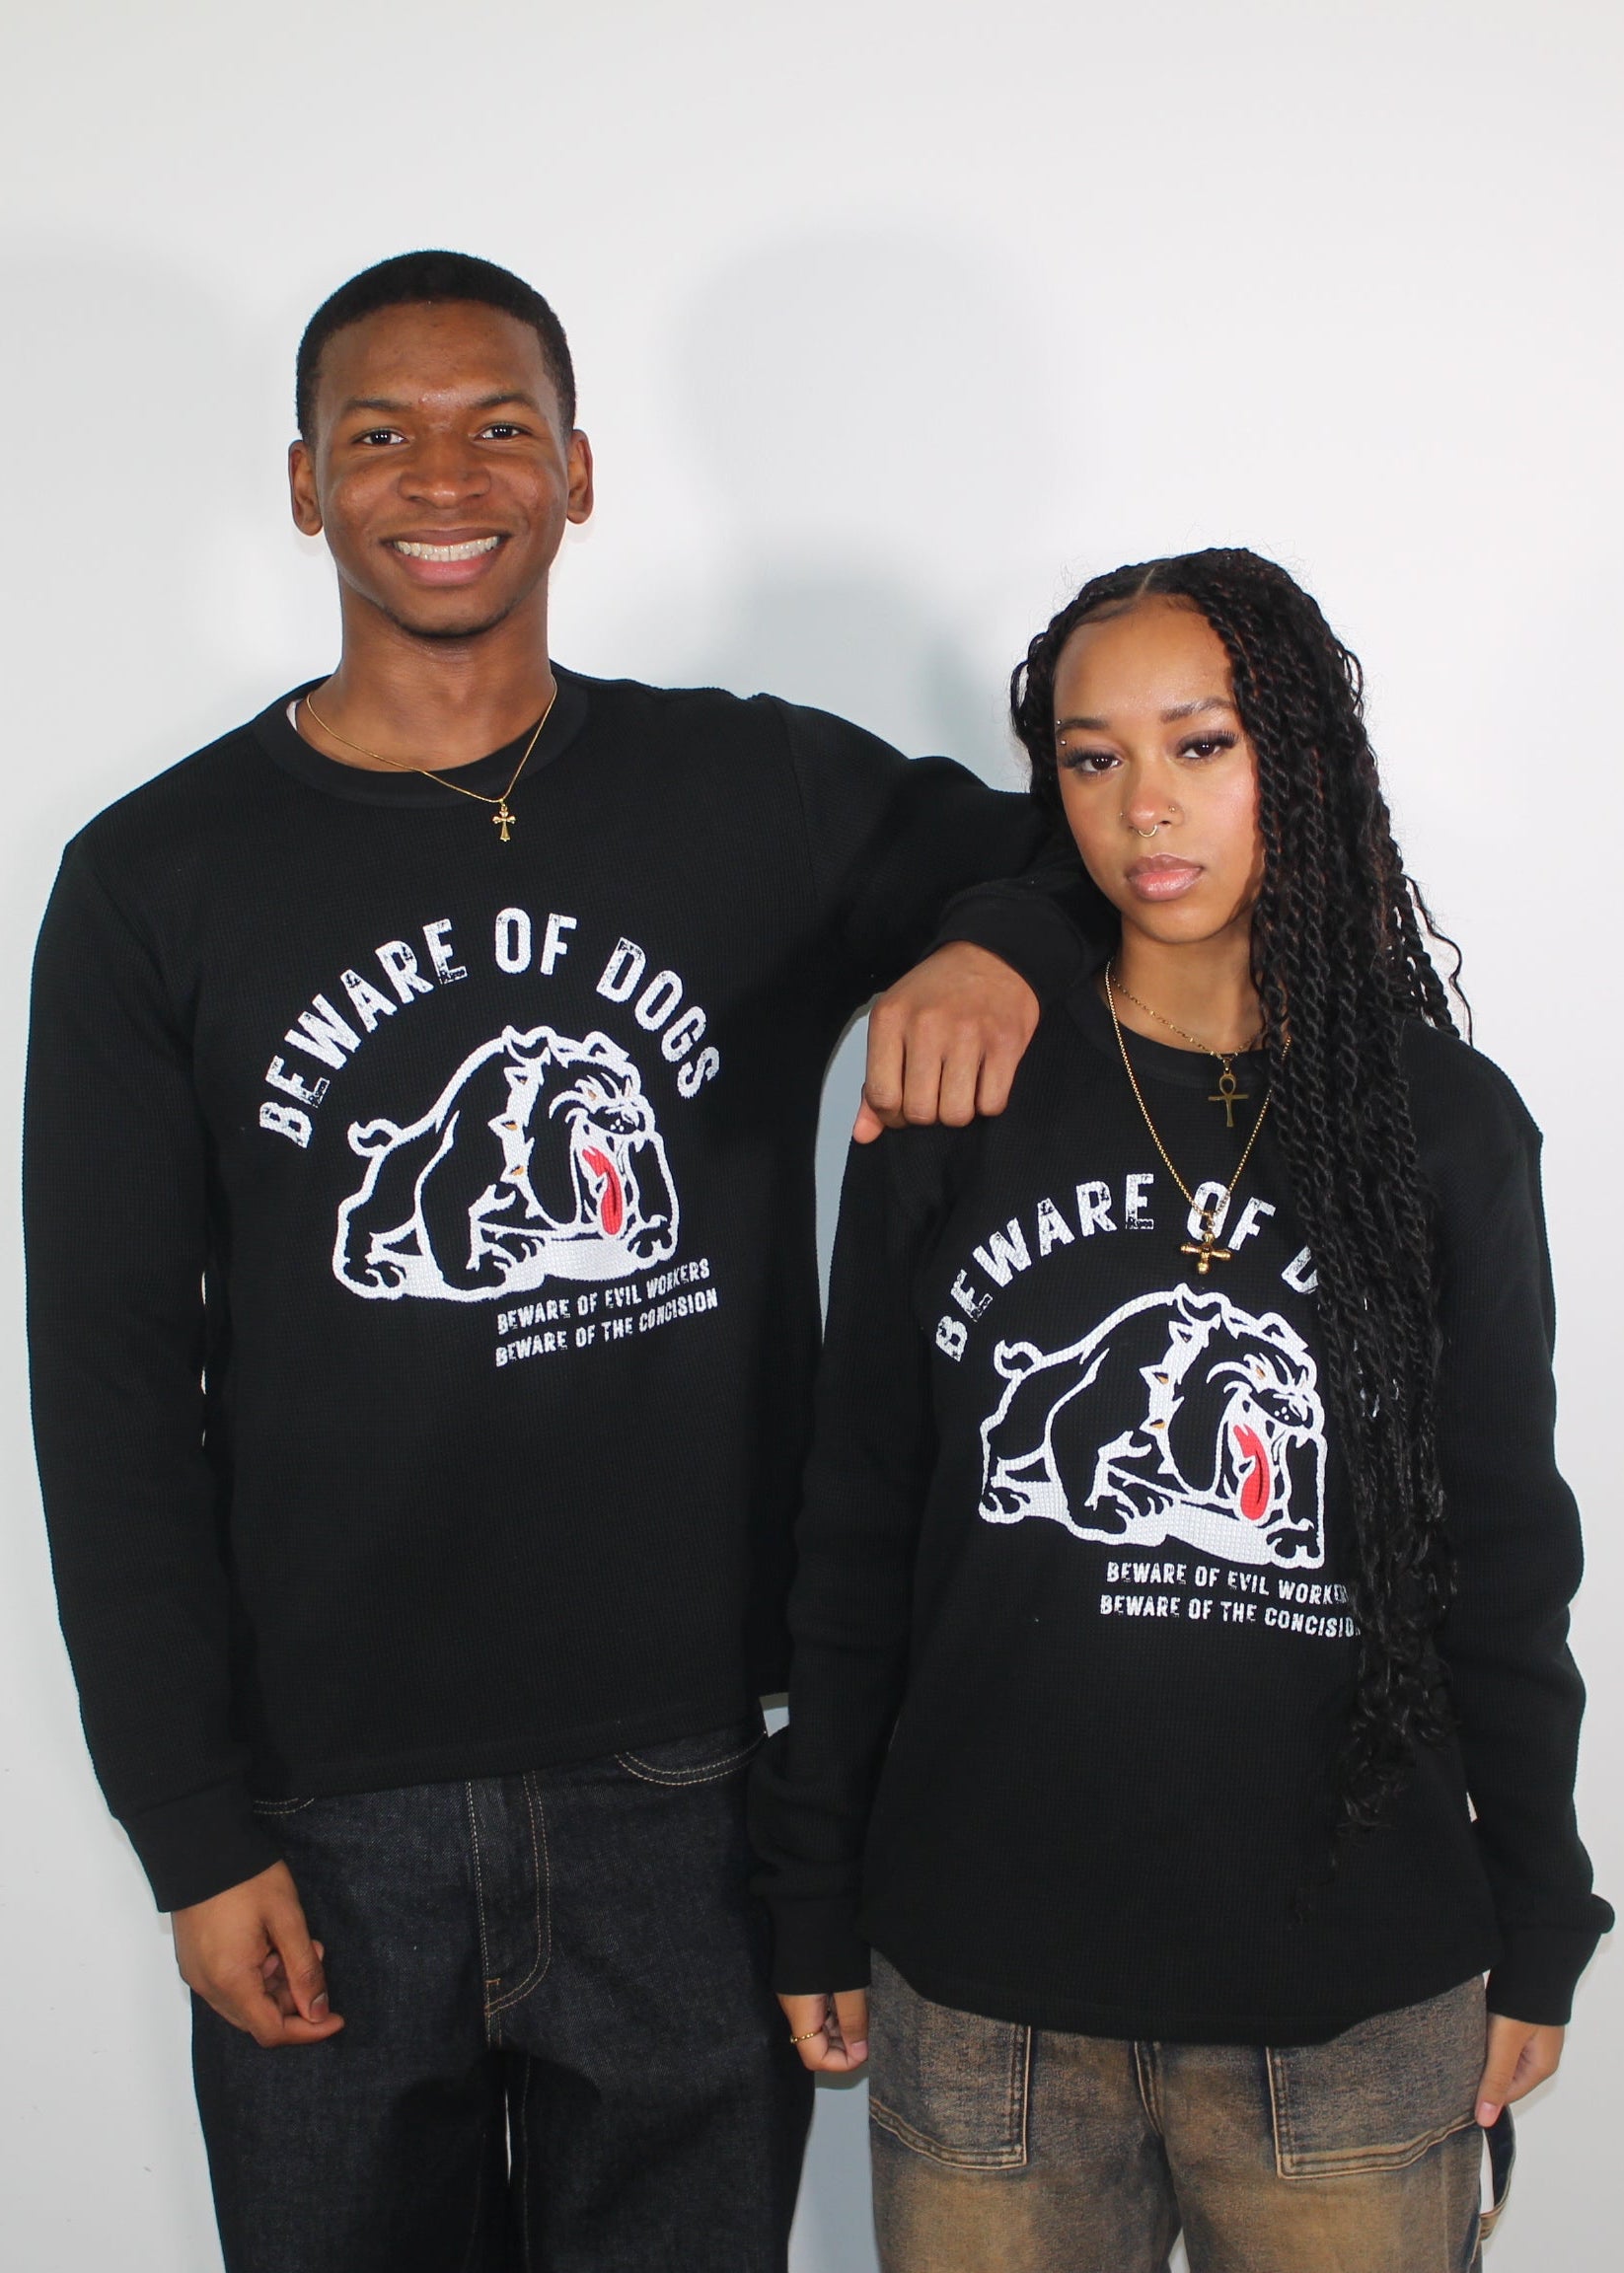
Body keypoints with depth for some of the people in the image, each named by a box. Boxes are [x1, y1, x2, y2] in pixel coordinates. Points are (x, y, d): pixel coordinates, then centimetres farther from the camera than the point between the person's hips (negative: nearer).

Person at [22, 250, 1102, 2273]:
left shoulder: (761, 796, 2)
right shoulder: (158, 879, 1)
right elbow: (112, 1388, 0)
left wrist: (997, 951, -15)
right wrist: (195, 1834, -5)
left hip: (698, 1795, 1)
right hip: (331, 1816, 0)